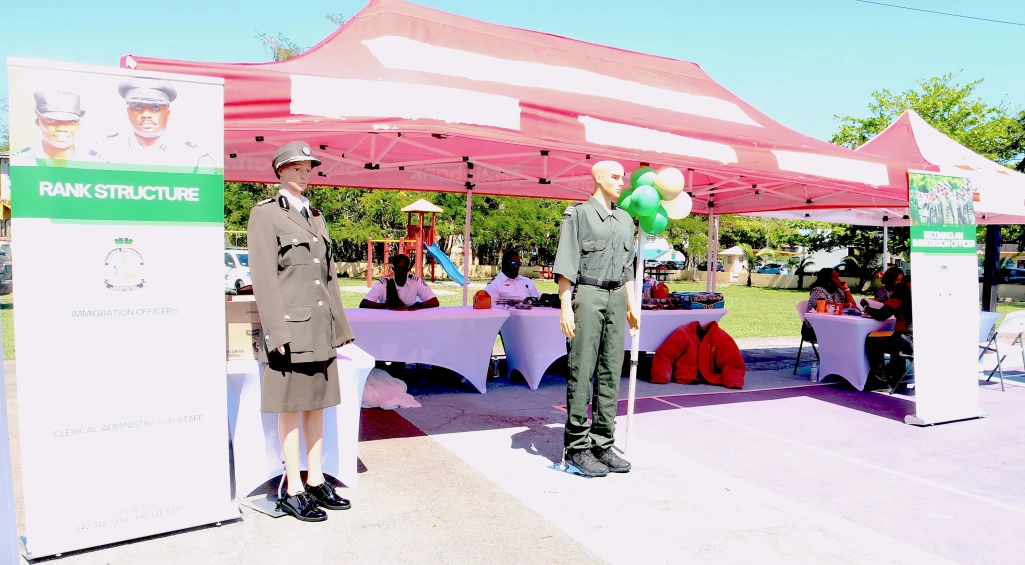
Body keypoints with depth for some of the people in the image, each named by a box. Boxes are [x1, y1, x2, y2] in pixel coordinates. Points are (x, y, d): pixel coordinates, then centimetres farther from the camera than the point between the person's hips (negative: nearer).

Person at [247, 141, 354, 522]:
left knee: (317, 404, 11)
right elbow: (263, 276, -12)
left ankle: (316, 482, 22)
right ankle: (293, 492, 11)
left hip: (320, 325, 7)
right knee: (291, 409, 1)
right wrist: (277, 332, -18)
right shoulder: (265, 214, -5)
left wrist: (339, 326, 14)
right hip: (290, 325, -7)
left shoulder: (315, 216, 16)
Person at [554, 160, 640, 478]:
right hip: (586, 296, -6)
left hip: (616, 298, 6)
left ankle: (603, 445, 13)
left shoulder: (625, 219, 18)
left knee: (611, 372, 6)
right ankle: (577, 448, 2)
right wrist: (565, 307, -13)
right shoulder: (577, 214, -1)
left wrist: (632, 306, 16)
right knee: (581, 372, -5)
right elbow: (565, 264, -6)